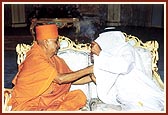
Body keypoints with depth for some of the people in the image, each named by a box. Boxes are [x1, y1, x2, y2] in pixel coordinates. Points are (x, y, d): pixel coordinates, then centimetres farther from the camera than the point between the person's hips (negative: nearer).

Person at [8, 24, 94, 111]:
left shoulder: (55, 60, 7)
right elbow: (60, 79, -23)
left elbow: (73, 79, 11)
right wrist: (88, 70, -18)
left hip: (48, 102, 8)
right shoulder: (35, 59, -18)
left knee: (79, 95, -9)